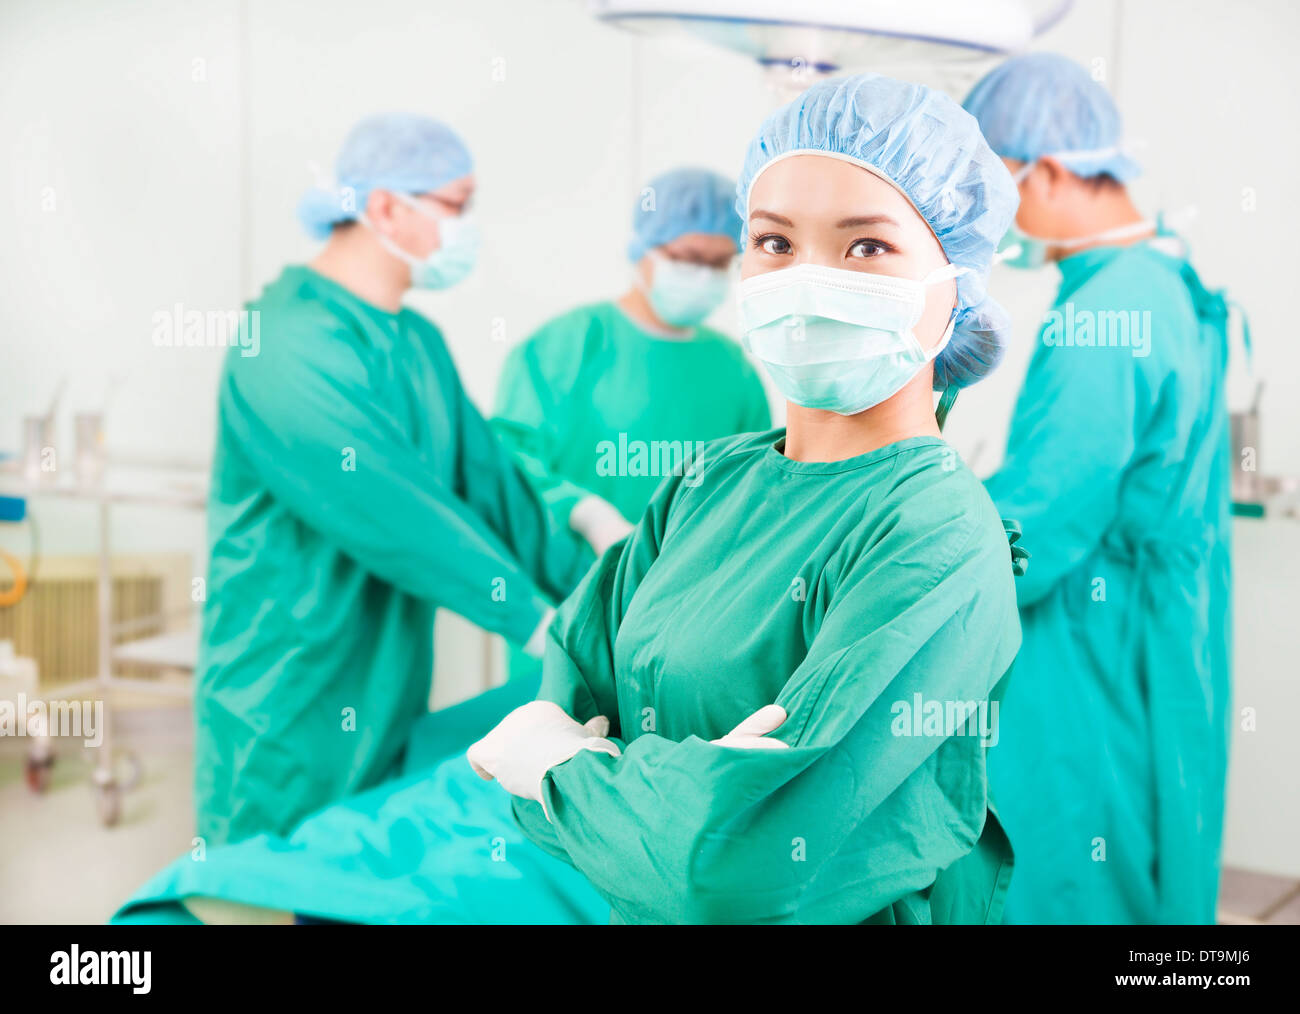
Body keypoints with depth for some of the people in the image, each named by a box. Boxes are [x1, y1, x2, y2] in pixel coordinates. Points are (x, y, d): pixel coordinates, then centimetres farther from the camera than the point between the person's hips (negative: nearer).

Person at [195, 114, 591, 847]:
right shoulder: (290, 340, -20)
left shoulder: (421, 344, 11)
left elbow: (491, 483, 8)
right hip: (291, 724, -8)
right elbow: (389, 511, -24)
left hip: (391, 709, 8)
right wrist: (536, 618, -20)